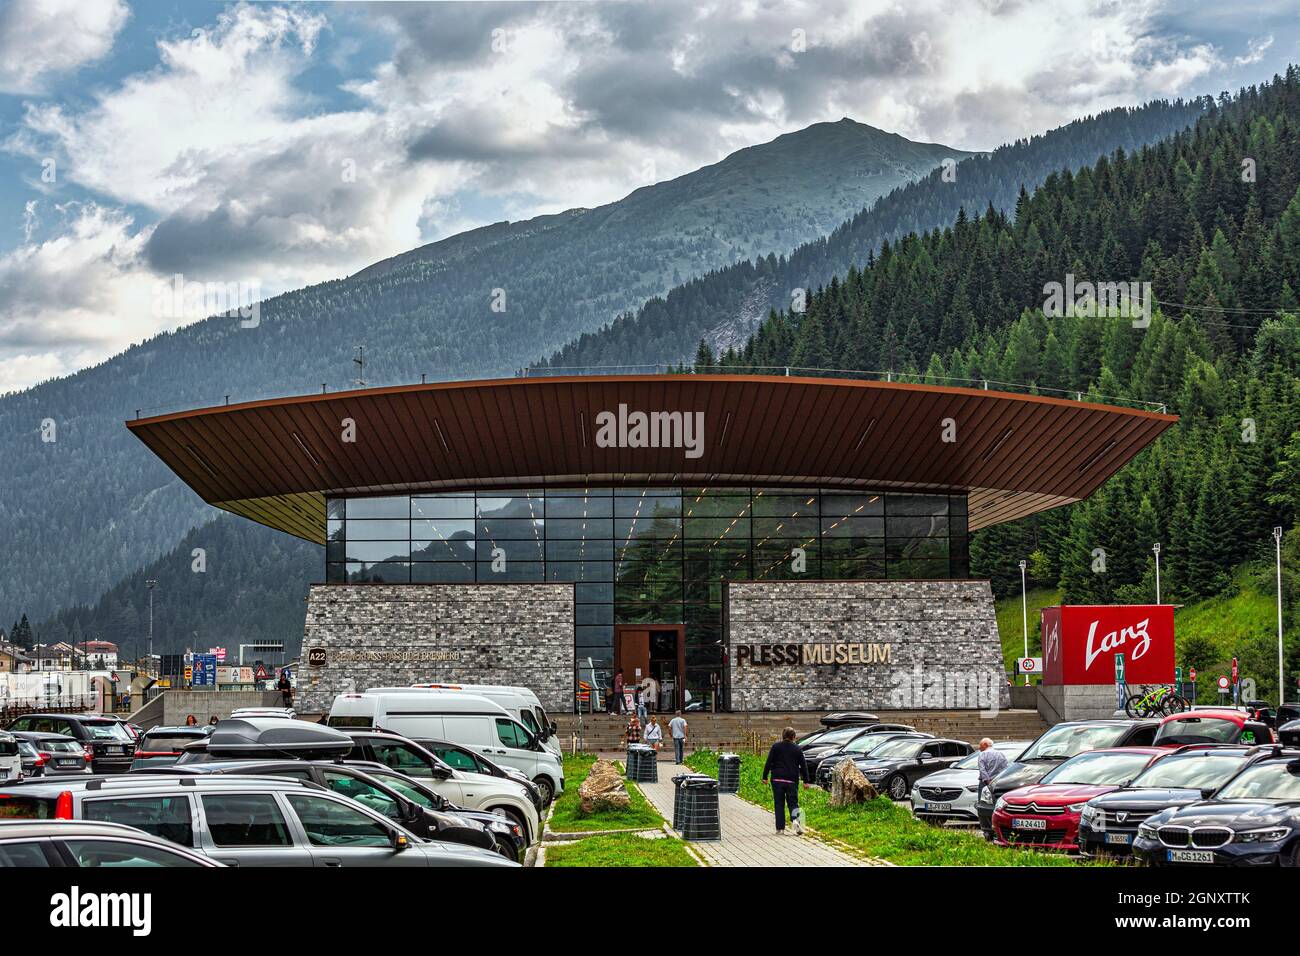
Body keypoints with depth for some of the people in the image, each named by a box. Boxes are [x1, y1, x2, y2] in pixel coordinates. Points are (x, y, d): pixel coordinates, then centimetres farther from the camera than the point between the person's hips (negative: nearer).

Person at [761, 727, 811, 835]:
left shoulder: (776, 746, 2)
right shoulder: (797, 749, 4)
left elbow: (768, 762, 0)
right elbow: (803, 765, 6)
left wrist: (765, 777, 4)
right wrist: (806, 780, 10)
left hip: (777, 779, 0)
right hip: (792, 780, 0)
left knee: (779, 804, 6)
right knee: (793, 803, 5)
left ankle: (780, 828, 3)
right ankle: (795, 819, -24)